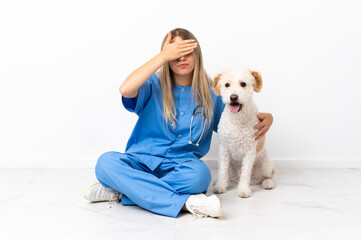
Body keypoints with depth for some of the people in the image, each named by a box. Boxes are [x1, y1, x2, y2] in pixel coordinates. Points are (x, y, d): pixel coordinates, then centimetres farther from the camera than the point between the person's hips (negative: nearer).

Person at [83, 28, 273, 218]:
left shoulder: (211, 93, 11)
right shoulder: (154, 85, 4)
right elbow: (125, 90, -19)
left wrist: (266, 117, 1)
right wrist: (163, 56, -15)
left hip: (179, 166, 0)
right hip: (142, 161, 0)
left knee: (199, 173, -35)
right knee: (106, 161, -31)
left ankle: (121, 191, -23)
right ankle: (185, 202, -35)